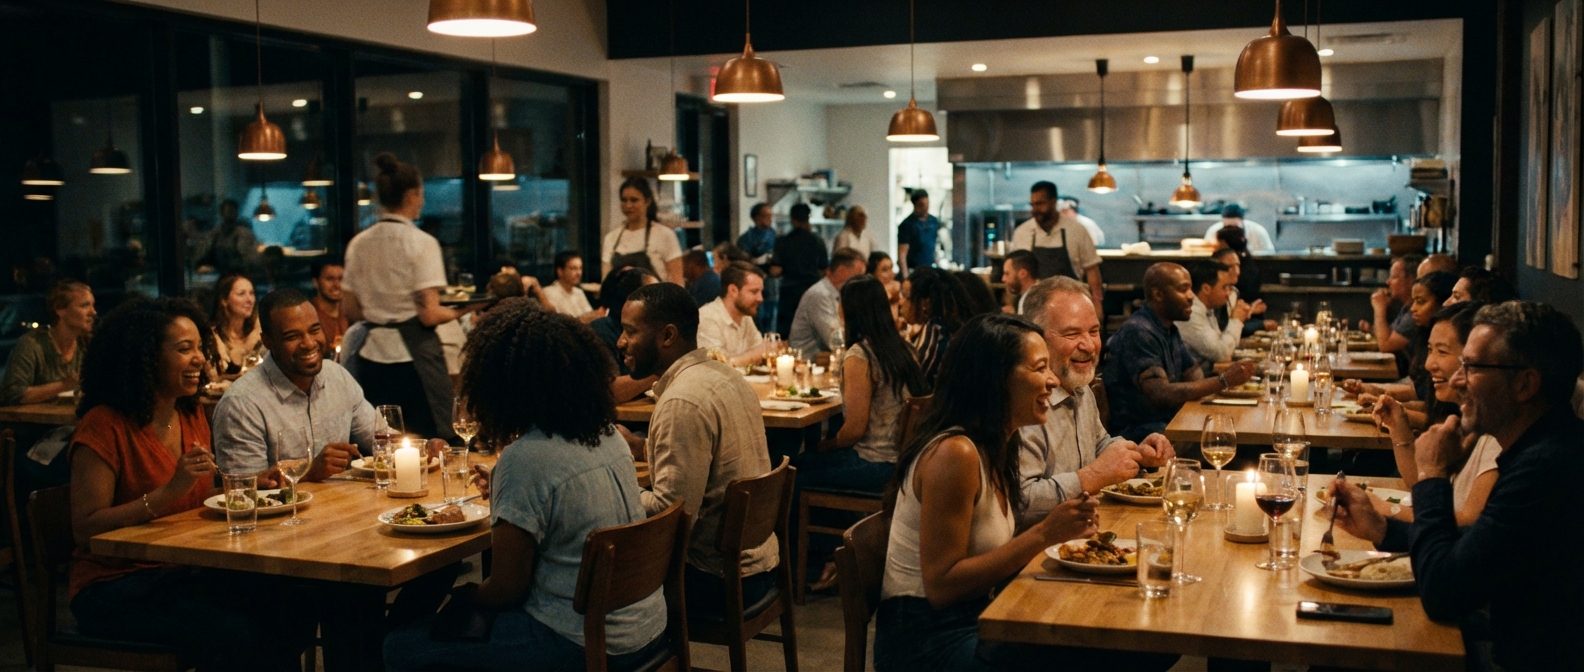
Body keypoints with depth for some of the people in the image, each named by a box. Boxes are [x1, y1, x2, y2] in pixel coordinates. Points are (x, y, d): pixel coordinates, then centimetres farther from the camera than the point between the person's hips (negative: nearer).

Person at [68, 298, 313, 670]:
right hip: (116, 588, -6)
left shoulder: (192, 417, 10)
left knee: (292, 609, -19)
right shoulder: (104, 426, -12)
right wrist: (171, 490, -27)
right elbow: (85, 528, -18)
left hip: (187, 572, 6)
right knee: (237, 636, -29)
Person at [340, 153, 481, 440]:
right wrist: (461, 310, 3)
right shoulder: (422, 243, -10)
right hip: (413, 354, -6)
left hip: (372, 354, 6)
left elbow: (350, 310, 10)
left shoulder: (358, 243, 6)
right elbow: (430, 315, -14)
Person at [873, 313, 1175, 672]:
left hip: (973, 622, 9)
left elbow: (989, 550, 8)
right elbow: (941, 587, -21)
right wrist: (1044, 535, -22)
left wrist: (1061, 529, -6)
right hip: (928, 643, -8)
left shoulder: (995, 445, 7)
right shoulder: (953, 454, -20)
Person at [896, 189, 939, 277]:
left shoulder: (934, 221, 9)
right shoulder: (907, 224, -7)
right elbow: (902, 253, -10)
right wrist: (905, 276, -17)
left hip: (930, 270, 5)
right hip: (912, 271, -5)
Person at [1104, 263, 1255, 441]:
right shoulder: (1138, 332, -19)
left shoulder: (1169, 329, 13)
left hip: (1170, 421, 9)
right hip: (1140, 432, -9)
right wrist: (1223, 381, -26)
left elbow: (1193, 372, 17)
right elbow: (1161, 395, -25)